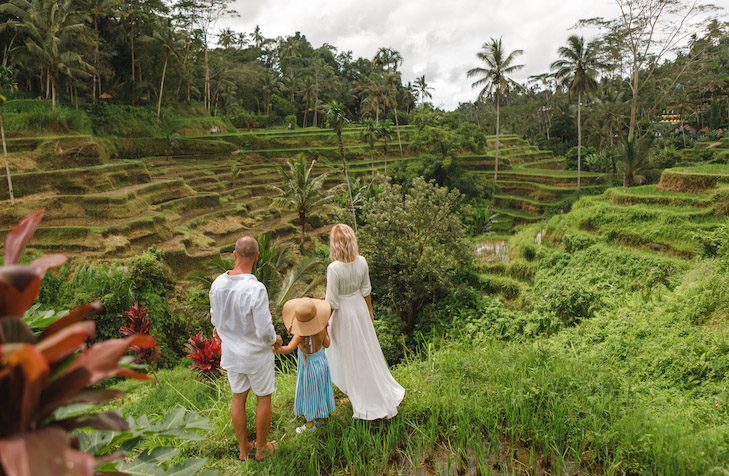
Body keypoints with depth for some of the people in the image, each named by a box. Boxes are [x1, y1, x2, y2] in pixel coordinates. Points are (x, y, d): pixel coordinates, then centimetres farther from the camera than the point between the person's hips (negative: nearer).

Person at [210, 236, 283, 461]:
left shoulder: (218, 283, -12)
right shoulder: (256, 290, -33)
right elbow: (264, 331, -29)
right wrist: (275, 340, -5)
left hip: (231, 351, 6)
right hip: (256, 354, -5)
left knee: (238, 397, 23)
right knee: (264, 397, 18)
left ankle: (243, 449, 39)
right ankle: (261, 448, 36)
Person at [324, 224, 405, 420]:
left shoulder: (334, 268, -28)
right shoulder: (362, 262, -12)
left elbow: (332, 302, -21)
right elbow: (366, 291, 1)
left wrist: (325, 323, -7)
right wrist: (369, 311, 15)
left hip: (344, 313, -5)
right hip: (360, 308, 5)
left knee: (351, 355, 14)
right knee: (367, 350, 23)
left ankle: (366, 402, 32)